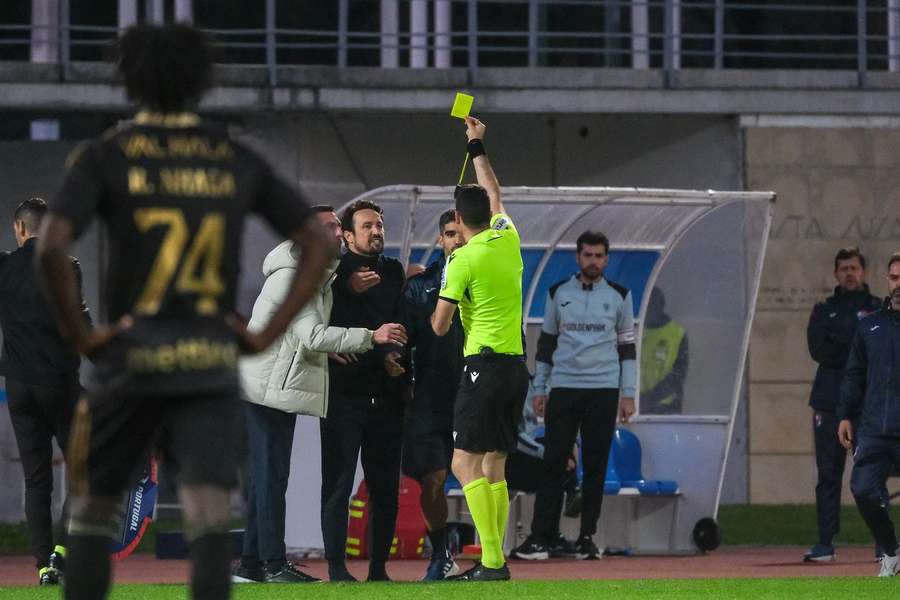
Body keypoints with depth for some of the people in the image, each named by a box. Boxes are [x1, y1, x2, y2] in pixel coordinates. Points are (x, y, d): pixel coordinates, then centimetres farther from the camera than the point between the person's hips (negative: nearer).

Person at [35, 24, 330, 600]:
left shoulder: (105, 156, -1)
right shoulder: (237, 159, 8)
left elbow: (52, 246, -16)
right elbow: (317, 241, 6)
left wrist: (80, 334, -5)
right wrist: (268, 334, 5)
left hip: (131, 356, -1)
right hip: (212, 359, 1)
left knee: (93, 510, 12)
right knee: (210, 518, -5)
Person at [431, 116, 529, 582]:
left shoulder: (463, 259, -9)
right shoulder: (508, 239, 9)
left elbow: (440, 327, -6)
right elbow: (495, 195, 31)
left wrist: (440, 303, 16)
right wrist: (477, 147, 41)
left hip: (484, 365, -7)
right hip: (517, 365, 7)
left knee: (465, 465, -8)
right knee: (494, 468, 11)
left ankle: (492, 562, -19)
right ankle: (494, 562, 7)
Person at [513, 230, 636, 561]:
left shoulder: (619, 295, 6)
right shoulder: (558, 294, 8)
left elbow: (627, 346, 7)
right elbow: (546, 343, 12)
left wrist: (628, 394, 1)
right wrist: (539, 388, 7)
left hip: (603, 390, 0)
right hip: (563, 388, 0)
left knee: (596, 465, 0)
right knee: (554, 463, -6)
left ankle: (587, 537, 6)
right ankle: (541, 537, -8)